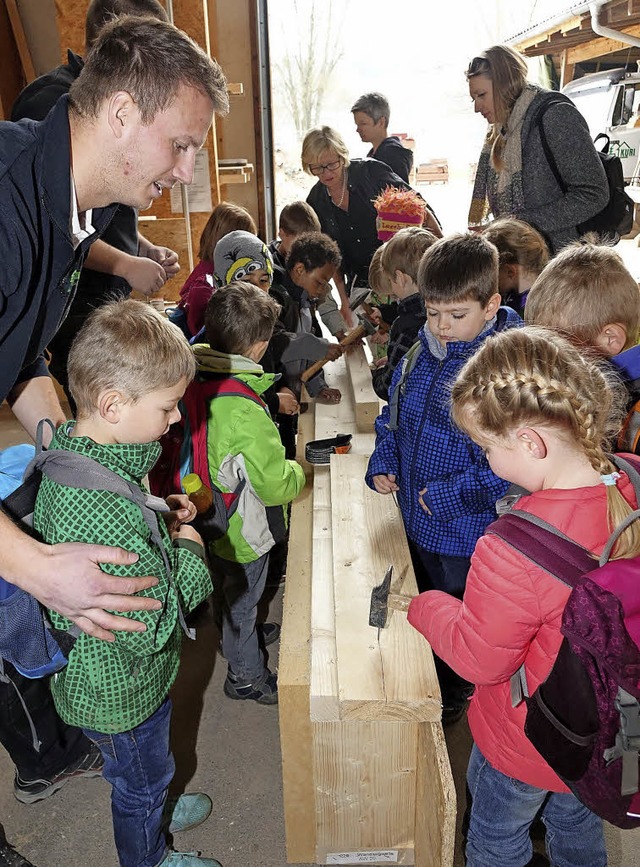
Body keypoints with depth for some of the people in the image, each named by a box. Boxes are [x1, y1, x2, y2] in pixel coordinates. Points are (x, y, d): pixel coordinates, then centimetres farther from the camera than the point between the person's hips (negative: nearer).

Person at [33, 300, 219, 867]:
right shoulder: (106, 511, -42)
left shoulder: (67, 451, -10)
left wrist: (159, 516, -5)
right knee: (142, 777, 23)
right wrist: (188, 553, -22)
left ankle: (152, 811, 62)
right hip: (123, 691, -8)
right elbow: (150, 628, -35)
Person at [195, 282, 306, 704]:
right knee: (242, 601, 17)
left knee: (229, 594, 31)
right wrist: (299, 471, -9)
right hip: (243, 532, -7)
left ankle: (236, 640, 58)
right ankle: (248, 677, 41)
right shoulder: (247, 412, -36)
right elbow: (276, 487, -30)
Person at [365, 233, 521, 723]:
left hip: (467, 527, -6)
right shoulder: (423, 353, -3)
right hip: (416, 517, 6)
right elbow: (394, 414, 12)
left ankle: (453, 696, 46)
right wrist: (383, 464, -1)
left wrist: (450, 494, -25)